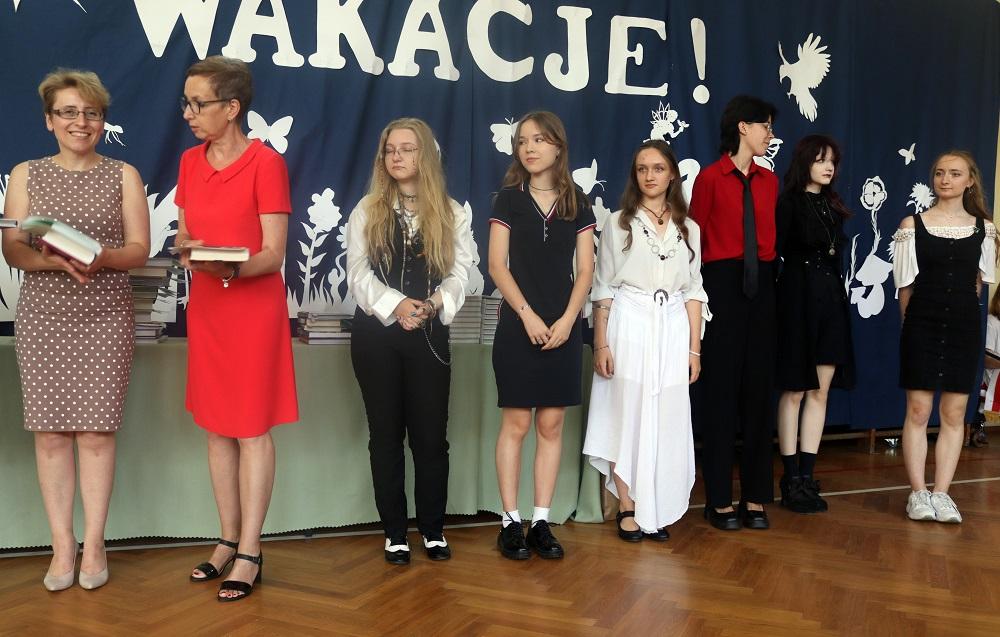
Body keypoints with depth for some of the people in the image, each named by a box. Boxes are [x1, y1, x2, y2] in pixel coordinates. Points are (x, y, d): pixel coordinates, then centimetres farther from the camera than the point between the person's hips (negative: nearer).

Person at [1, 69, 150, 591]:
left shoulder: (123, 175, 7)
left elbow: (139, 250, 1)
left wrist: (102, 257, -20)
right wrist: (54, 260, -19)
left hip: (106, 318, -1)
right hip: (42, 316, 1)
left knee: (96, 430, -2)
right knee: (50, 431, 1)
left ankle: (94, 543, 9)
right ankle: (62, 545, 11)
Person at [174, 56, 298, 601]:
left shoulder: (265, 163, -11)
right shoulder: (190, 162, 8)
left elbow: (273, 254, -13)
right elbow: (183, 235, 14)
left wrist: (229, 267, -32)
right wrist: (186, 246, -9)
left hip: (254, 307, -6)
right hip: (205, 306, 6)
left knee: (253, 429, 0)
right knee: (216, 426, 11)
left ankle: (249, 553, 9)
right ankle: (229, 539, 24)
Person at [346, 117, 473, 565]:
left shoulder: (451, 212, 7)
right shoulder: (367, 210, 6)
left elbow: (460, 272, -2)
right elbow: (358, 273, -4)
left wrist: (434, 304, -21)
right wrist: (395, 305, -20)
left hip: (429, 336, 0)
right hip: (376, 334, 0)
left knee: (431, 433, 2)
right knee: (386, 433, 7)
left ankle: (433, 530, 18)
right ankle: (395, 533, 17)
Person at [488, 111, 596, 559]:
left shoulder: (578, 205, 8)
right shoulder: (508, 200, 3)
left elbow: (584, 270, 3)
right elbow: (497, 265, -3)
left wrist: (567, 320, -10)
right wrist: (528, 316, -13)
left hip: (563, 329, 2)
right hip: (518, 327, -2)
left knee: (551, 426, 5)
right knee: (515, 424, 0)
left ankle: (541, 522, 12)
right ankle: (511, 521, 8)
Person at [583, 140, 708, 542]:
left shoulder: (688, 228, 11)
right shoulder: (618, 223, 3)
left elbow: (694, 291, 10)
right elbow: (603, 288, 1)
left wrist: (694, 348, 4)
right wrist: (601, 344, -6)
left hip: (672, 331, 3)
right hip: (628, 327, -2)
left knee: (666, 421, 4)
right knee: (627, 416, -1)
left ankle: (657, 510, 15)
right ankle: (628, 509, 8)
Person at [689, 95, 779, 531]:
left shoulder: (769, 181, 12)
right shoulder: (710, 178, -4)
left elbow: (770, 237, 15)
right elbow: (693, 238, -3)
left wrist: (766, 274, 5)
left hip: (760, 287, 5)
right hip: (722, 285, -5)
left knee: (758, 388, 6)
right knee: (720, 389, 0)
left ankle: (755, 497, 15)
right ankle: (720, 499, 9)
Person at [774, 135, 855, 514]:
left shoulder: (833, 206, 15)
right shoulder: (789, 203, -4)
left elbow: (836, 254, 15)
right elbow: (777, 252, -9)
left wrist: (834, 294, 8)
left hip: (831, 301, 6)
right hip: (798, 299, -6)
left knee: (820, 391, 5)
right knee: (795, 391, 0)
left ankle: (807, 477, 12)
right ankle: (791, 479, 9)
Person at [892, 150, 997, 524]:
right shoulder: (912, 225, 0)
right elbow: (905, 284, 3)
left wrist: (958, 304, 11)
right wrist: (914, 320, 4)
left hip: (964, 325, 2)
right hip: (922, 325, -2)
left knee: (954, 412, 3)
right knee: (918, 410, -2)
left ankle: (941, 493, 9)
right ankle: (918, 493, 6)